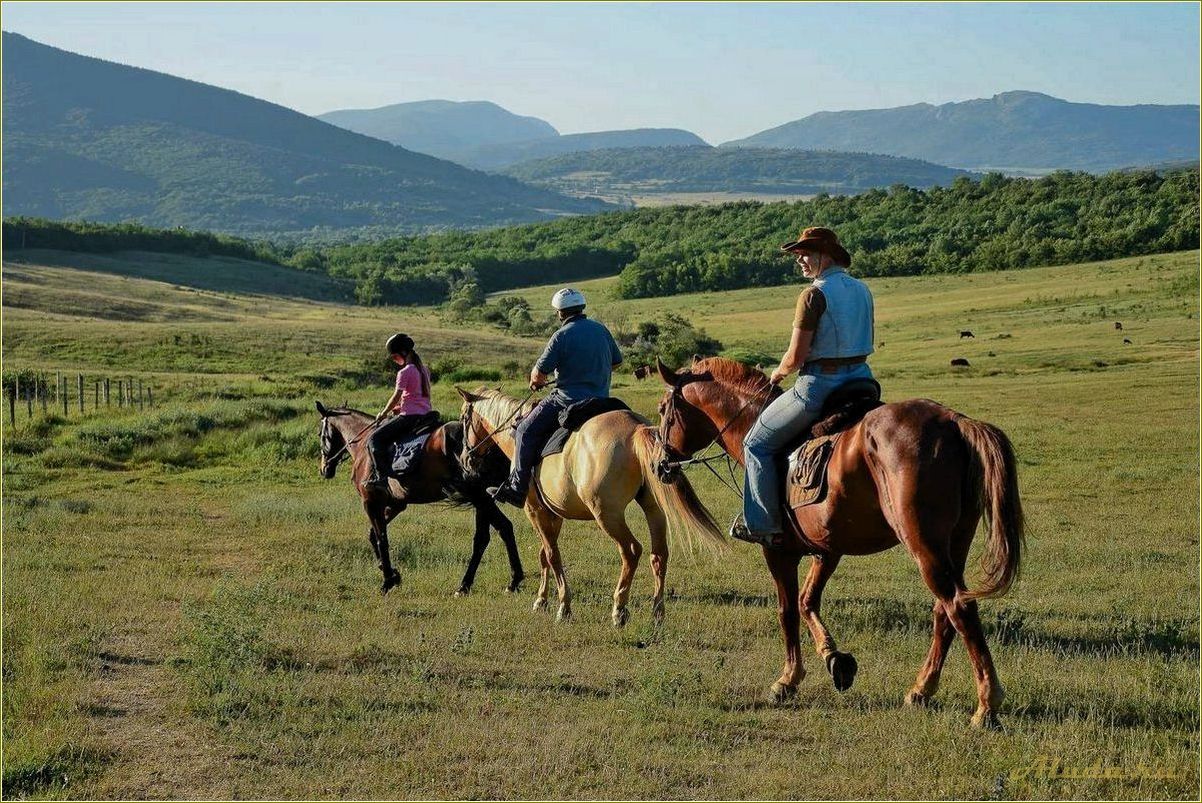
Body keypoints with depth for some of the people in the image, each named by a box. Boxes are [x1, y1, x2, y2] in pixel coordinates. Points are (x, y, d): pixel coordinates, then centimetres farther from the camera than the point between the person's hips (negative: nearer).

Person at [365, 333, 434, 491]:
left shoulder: (404, 373, -13)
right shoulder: (423, 369, 14)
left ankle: (383, 477, -21)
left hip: (409, 417, -10)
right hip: (426, 413, 10)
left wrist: (384, 413, 3)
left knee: (374, 439, -9)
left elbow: (396, 397, -11)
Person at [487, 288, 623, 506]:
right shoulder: (601, 330, 8)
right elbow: (616, 361, 20)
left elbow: (539, 373, -10)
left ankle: (517, 489, -1)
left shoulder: (562, 335, -13)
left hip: (568, 401, -8)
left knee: (526, 431, 3)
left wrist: (535, 382, 12)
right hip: (601, 401, 8)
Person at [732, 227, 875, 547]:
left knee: (757, 443, 7)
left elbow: (796, 357, -16)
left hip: (819, 386, -8)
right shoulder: (862, 290, 9)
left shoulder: (814, 294, -15)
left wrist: (778, 374, 4)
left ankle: (764, 526, 6)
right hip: (861, 380, 8)